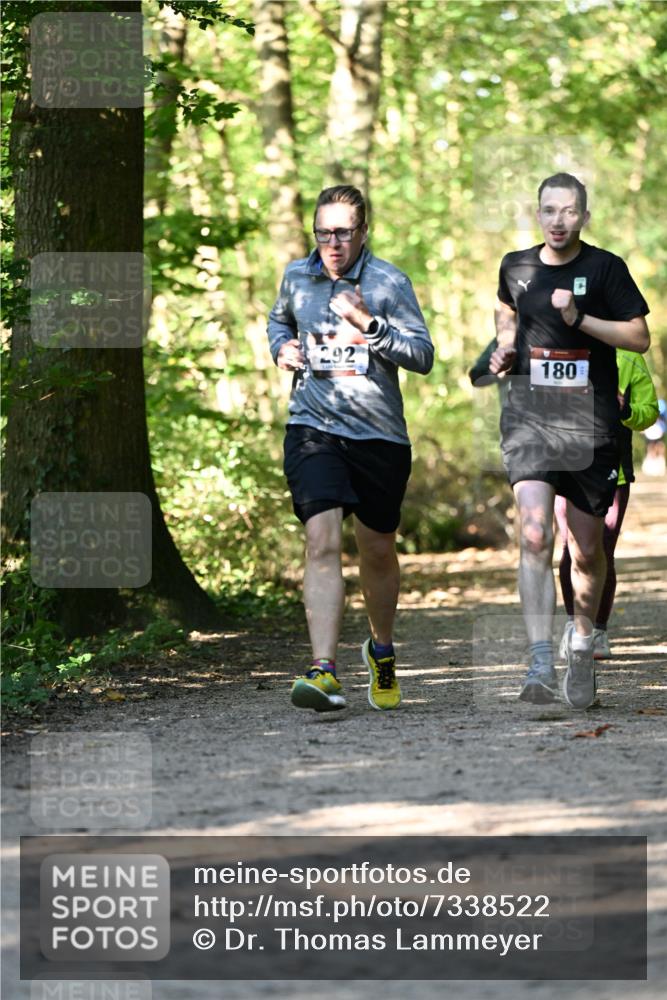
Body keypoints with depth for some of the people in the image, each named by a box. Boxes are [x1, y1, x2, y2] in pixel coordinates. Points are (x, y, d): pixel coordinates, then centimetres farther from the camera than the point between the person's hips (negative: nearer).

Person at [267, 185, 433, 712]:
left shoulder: (388, 282, -3)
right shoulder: (297, 277, 6)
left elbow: (423, 355, -8)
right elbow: (279, 319, 28)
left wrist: (368, 323, -19)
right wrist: (281, 348, 6)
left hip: (380, 433, 0)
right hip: (314, 429, 0)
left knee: (378, 550, 13)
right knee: (323, 541, -18)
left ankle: (382, 650, 40)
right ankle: (324, 672, -27)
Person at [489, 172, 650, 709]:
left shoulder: (605, 267, -2)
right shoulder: (516, 267, 7)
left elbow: (640, 337, -5)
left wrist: (580, 319, -16)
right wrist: (506, 346, 9)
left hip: (591, 423, -1)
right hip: (529, 416, 1)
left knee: (587, 550, 8)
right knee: (534, 535, -18)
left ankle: (582, 649, 32)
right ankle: (541, 665, -21)